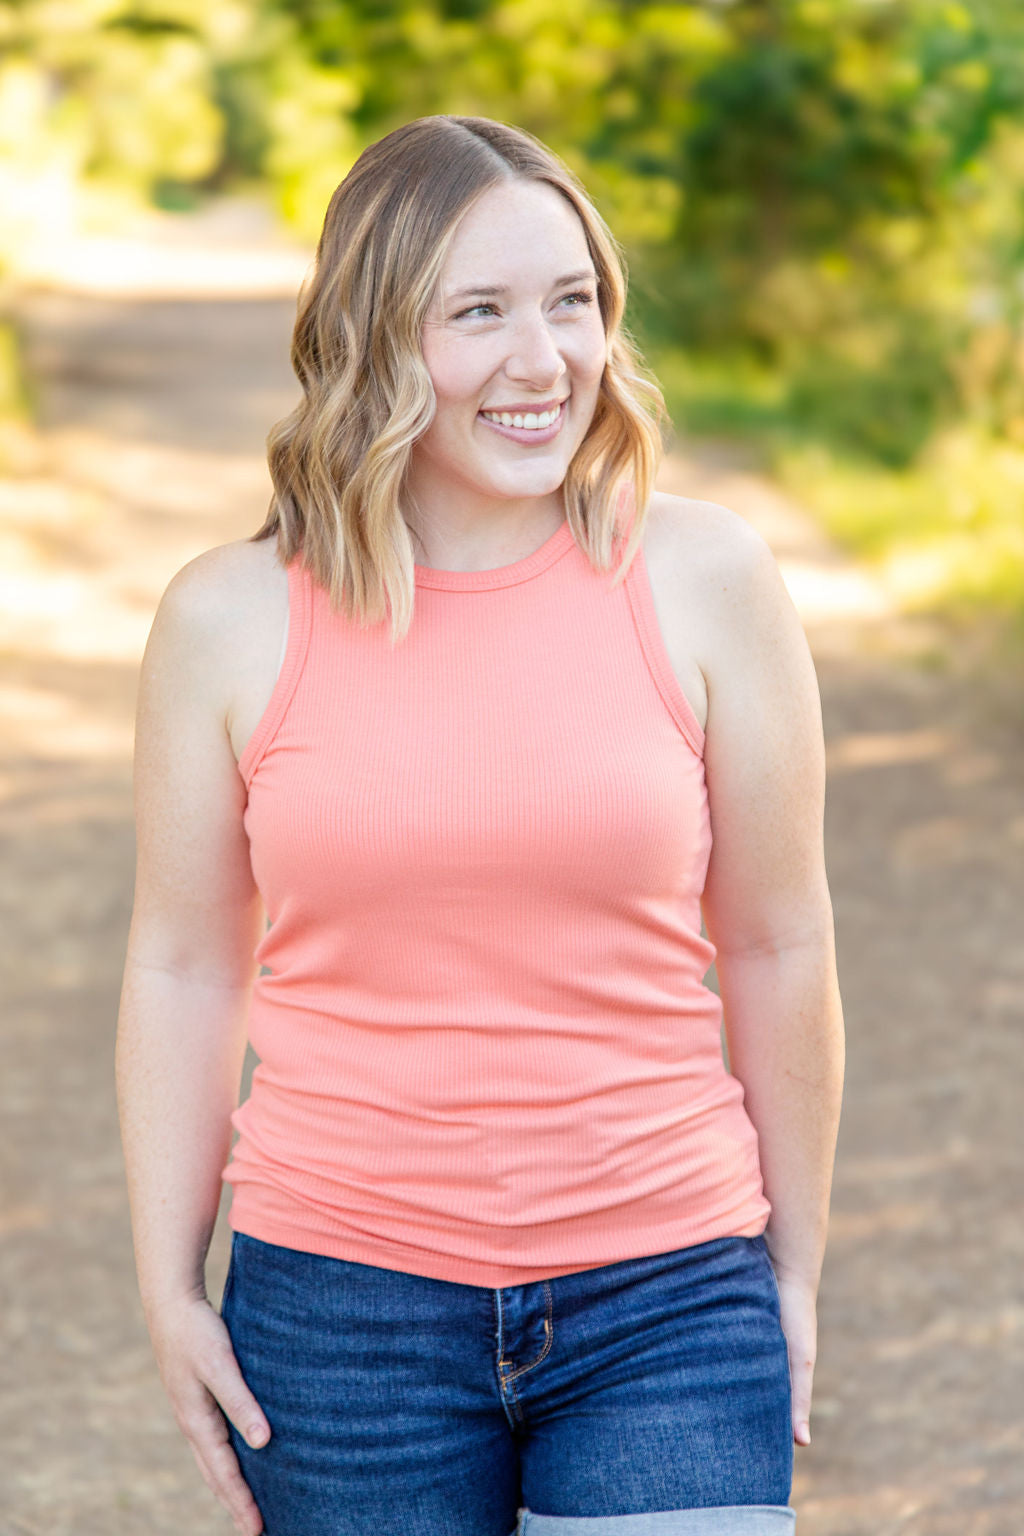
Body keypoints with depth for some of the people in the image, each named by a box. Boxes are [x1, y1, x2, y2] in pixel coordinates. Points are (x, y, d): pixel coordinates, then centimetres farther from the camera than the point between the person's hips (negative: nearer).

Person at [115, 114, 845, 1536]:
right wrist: (170, 1289, 4)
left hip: (665, 1308, 0)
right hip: (343, 1305, 0)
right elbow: (183, 964, 5)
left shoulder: (702, 582, -3)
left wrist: (796, 1266, 8)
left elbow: (777, 946, 3)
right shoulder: (232, 621, -2)